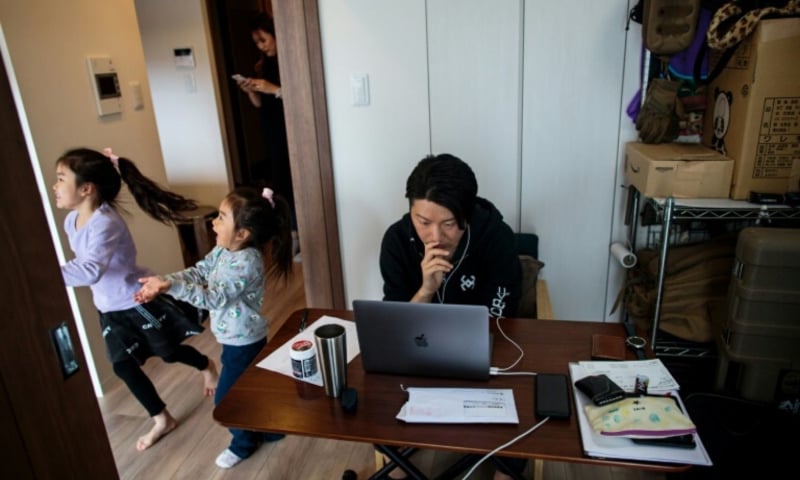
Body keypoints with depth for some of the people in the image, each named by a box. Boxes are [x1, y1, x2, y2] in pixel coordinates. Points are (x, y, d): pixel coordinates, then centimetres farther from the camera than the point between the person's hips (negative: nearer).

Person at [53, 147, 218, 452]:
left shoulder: (105, 223, -32)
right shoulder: (71, 220, -4)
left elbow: (91, 271, -47)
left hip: (139, 300, -8)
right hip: (109, 307, 8)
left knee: (169, 353, 13)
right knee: (123, 366, 11)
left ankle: (207, 366, 47)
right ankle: (162, 420, 27)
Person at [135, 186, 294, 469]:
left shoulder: (246, 262, -31)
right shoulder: (223, 249, -2)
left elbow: (211, 298, -32)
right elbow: (197, 272, -1)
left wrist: (169, 285, -37)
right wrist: (162, 281, -15)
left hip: (243, 342, -9)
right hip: (236, 338, 9)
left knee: (226, 399, 10)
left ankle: (243, 443, 34)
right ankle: (267, 430, 45)